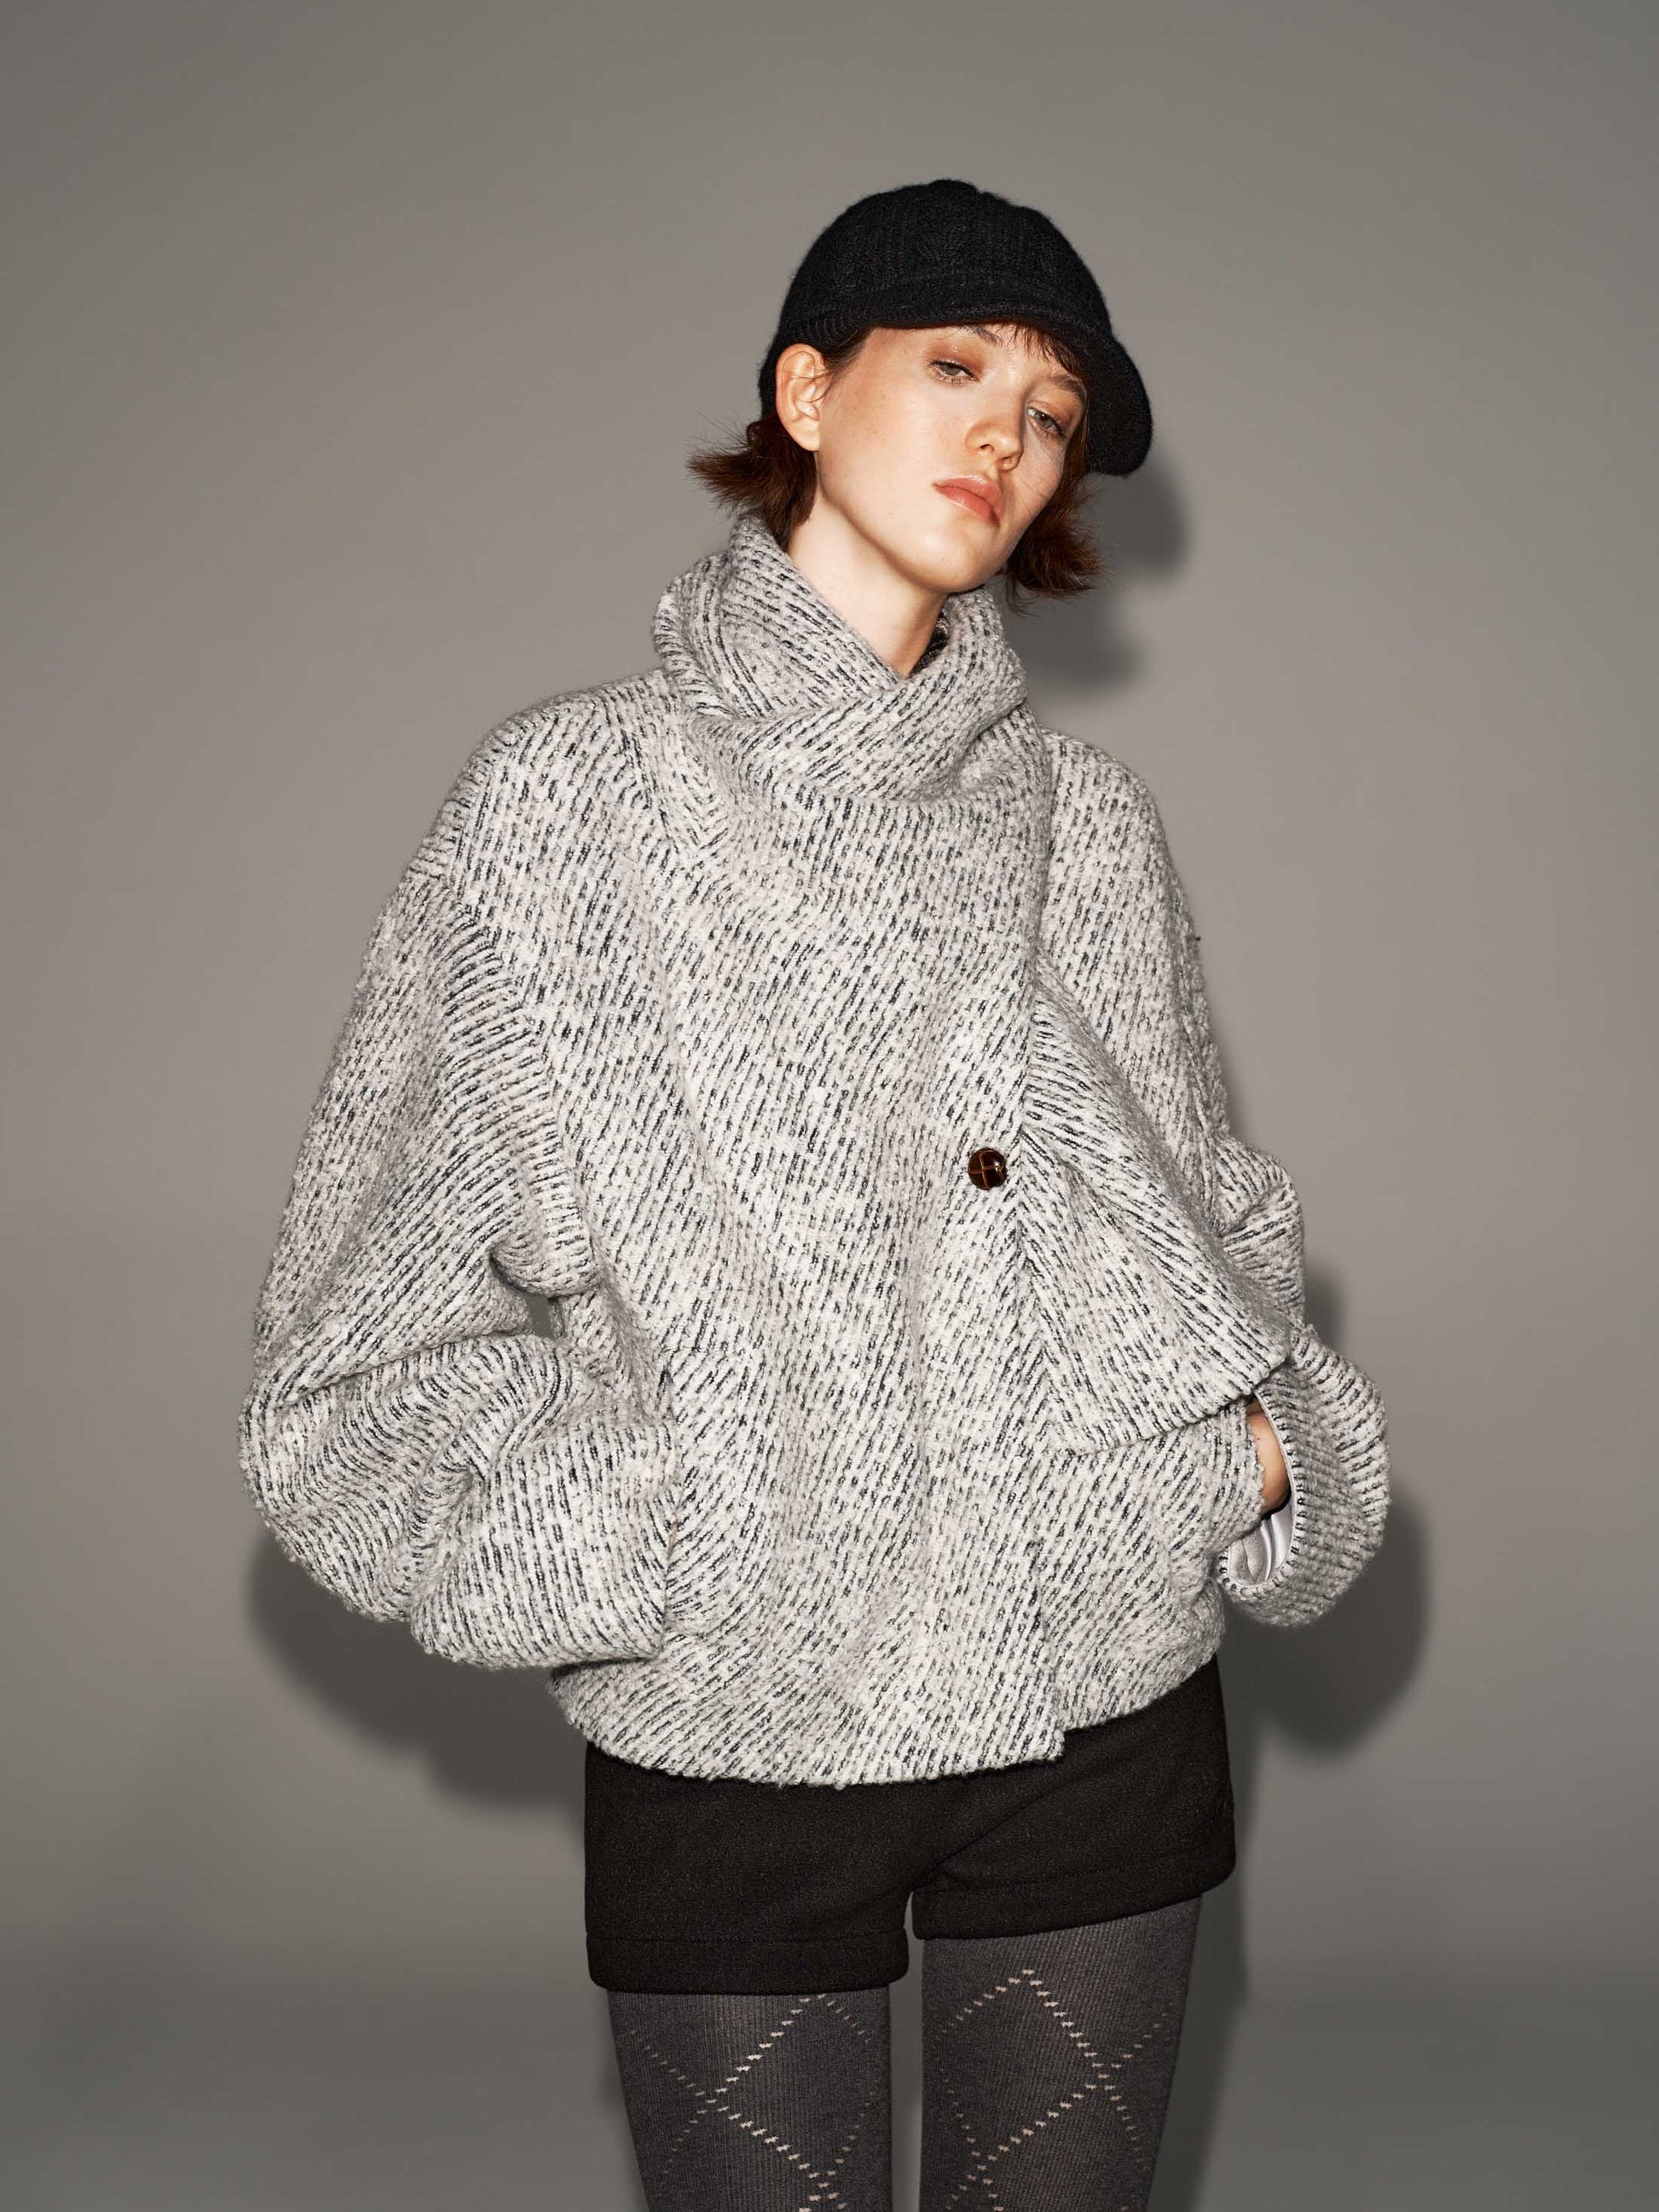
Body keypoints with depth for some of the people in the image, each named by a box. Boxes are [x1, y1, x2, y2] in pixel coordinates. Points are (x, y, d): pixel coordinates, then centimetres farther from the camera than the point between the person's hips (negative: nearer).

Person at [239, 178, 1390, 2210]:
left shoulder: (1092, 821, 6)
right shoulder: (568, 800, -3)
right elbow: (360, 1350, -4)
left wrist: (1264, 1448, -1)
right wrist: (655, 1529, -14)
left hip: (1107, 1714, 3)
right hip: (730, 1743, -2)